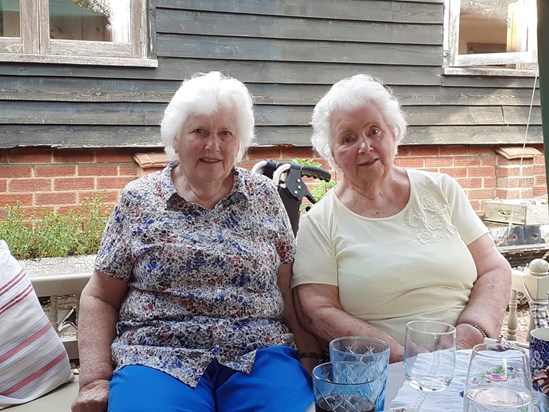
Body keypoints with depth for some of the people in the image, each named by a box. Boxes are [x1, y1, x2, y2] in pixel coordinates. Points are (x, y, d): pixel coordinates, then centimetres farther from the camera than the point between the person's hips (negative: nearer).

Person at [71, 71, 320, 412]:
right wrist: (95, 379, -4)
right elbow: (99, 298, 6)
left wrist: (313, 356, -4)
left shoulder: (264, 196, 8)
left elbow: (288, 288, 8)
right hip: (159, 355, -1)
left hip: (258, 354, 2)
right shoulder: (139, 200, 4)